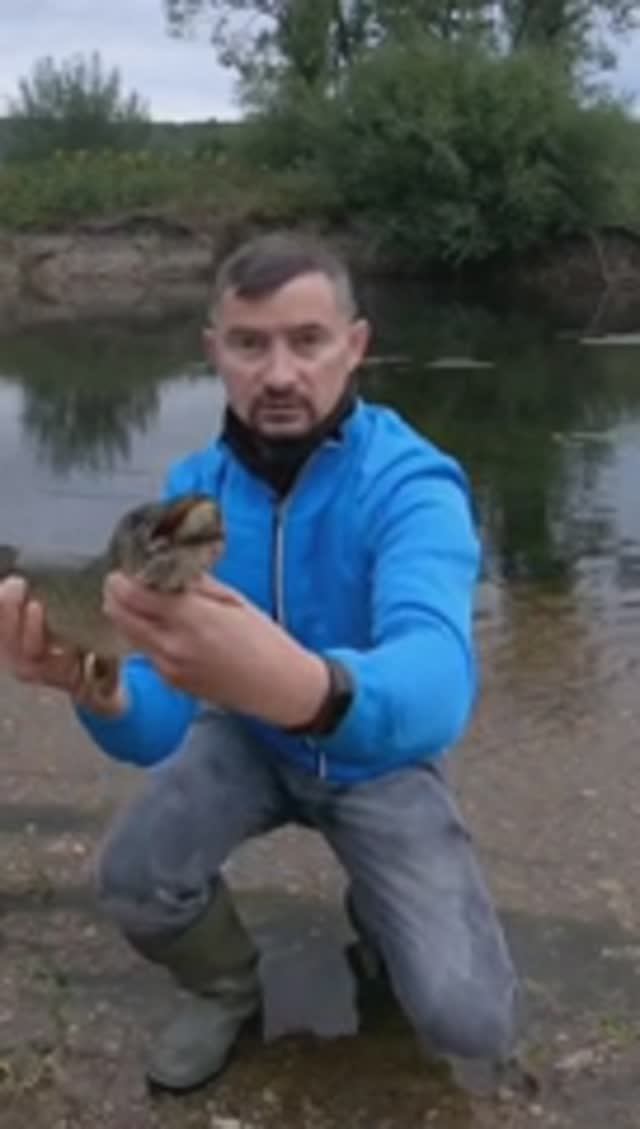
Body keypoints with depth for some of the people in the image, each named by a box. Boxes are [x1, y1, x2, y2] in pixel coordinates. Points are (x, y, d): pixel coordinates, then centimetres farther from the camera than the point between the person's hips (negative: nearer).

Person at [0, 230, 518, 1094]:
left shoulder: (411, 482, -30)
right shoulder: (192, 488, -17)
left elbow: (436, 678, -51)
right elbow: (157, 721, -25)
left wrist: (307, 689, -74)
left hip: (380, 758, -2)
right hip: (250, 738, 2)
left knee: (470, 1022, -16)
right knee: (134, 881, -26)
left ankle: (378, 913, 20)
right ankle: (227, 987, 10)